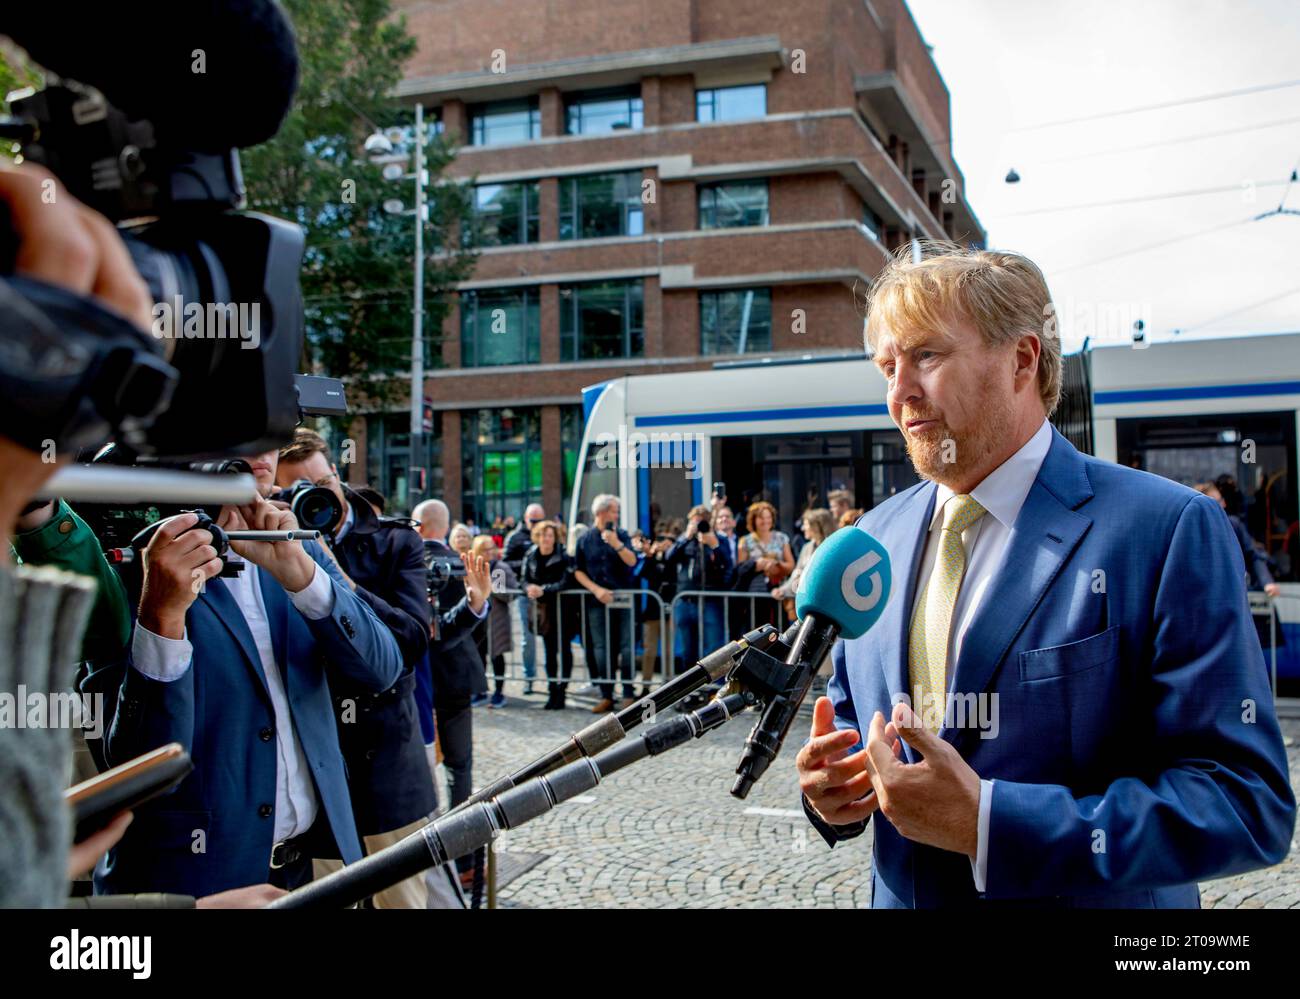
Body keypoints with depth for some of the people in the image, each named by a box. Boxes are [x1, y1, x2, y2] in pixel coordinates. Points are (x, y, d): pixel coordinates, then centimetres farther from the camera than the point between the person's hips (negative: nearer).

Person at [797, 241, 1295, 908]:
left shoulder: (1169, 529, -17)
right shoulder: (873, 538, 1)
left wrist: (990, 821, -29)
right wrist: (831, 786, -11)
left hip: (1089, 901, -4)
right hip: (900, 896, 5)